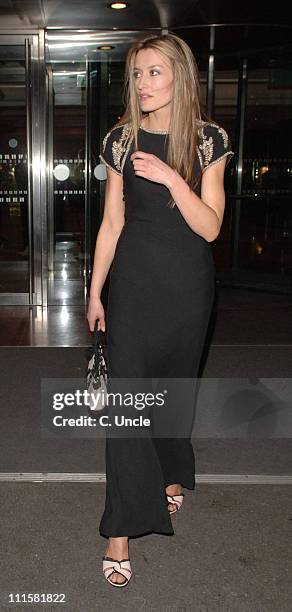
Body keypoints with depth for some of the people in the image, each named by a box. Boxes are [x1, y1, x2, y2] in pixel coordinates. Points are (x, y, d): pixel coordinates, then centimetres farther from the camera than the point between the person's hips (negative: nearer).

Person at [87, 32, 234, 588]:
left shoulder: (207, 140, -3)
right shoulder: (121, 139, 2)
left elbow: (210, 227, -9)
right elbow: (112, 222, 4)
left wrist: (171, 179, -23)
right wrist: (95, 291, 4)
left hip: (188, 283, 0)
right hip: (133, 280, 1)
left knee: (176, 382, 15)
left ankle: (172, 474, 44)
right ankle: (121, 530, 5)